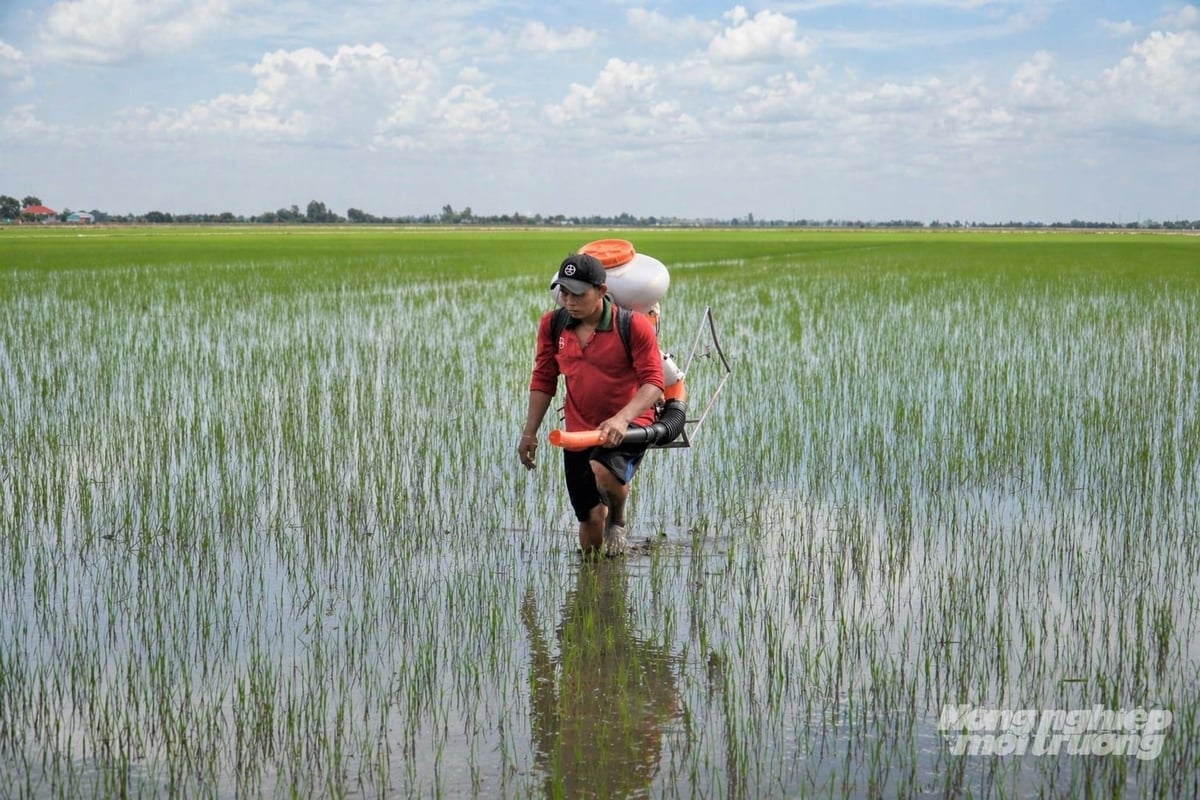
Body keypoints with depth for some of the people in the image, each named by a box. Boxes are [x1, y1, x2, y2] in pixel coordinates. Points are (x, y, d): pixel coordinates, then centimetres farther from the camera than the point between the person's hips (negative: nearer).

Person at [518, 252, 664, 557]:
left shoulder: (634, 326, -12)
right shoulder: (552, 325, 2)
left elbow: (653, 383, -15)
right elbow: (543, 380, 13)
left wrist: (622, 418, -32)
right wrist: (529, 434, 10)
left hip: (628, 427, -4)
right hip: (578, 431, 4)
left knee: (604, 472, -35)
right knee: (589, 517, 5)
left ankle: (618, 521, -1)